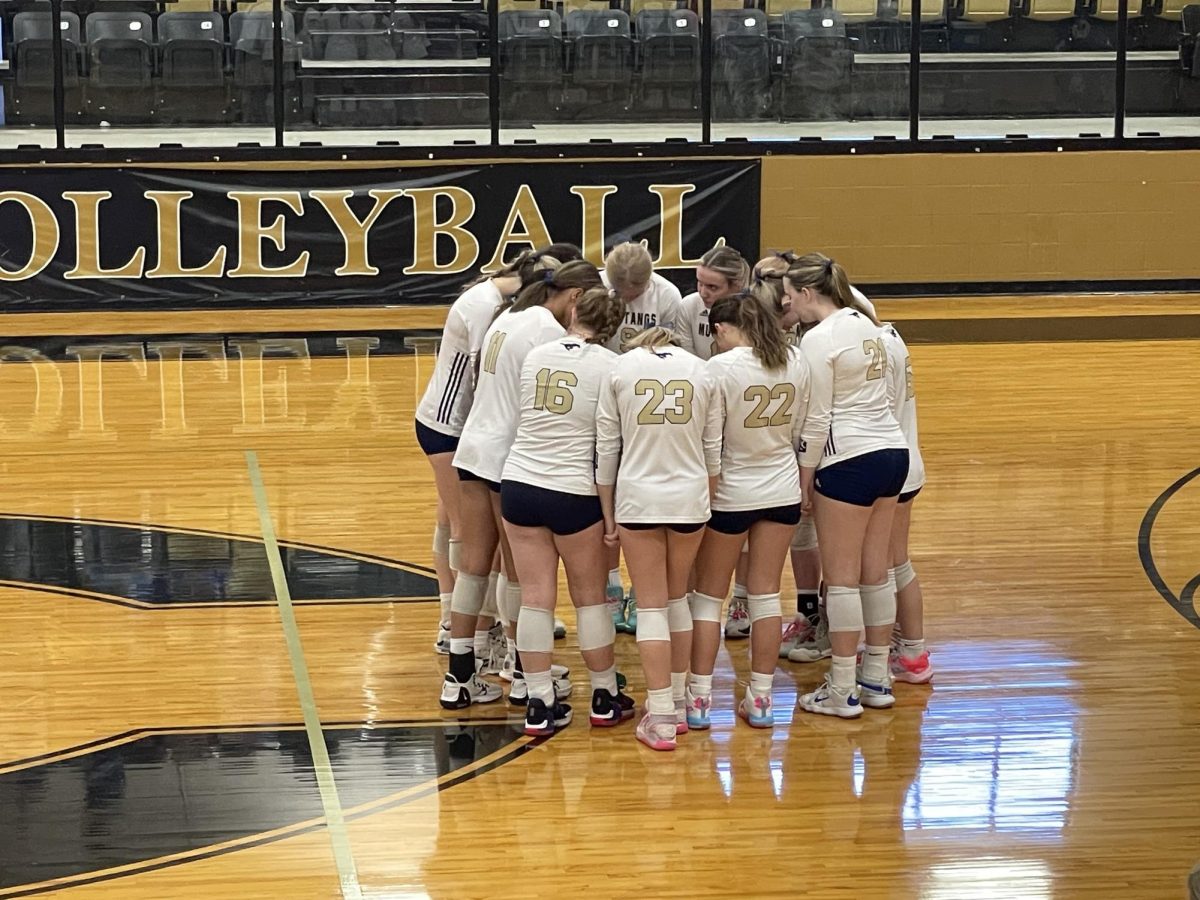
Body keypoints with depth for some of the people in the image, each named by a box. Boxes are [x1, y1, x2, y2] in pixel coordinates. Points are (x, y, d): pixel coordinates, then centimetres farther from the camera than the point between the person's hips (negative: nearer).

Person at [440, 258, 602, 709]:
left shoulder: (508, 317, 13)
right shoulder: (549, 331, -14)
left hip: (475, 449, 8)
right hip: (509, 461, -8)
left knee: (474, 564, 9)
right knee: (519, 570, 4)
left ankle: (459, 678, 10)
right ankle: (524, 676, 14)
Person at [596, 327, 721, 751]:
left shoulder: (621, 369, 1)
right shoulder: (699, 370, 5)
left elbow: (606, 448, 1)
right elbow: (713, 449, 7)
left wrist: (608, 515, 8)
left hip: (637, 499, -2)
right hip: (690, 498, 2)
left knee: (651, 605, 4)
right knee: (677, 598, 19)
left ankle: (661, 718, 1)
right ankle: (677, 704, 26)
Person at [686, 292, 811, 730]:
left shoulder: (720, 368, -17)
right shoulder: (795, 364, -2)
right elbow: (800, 433, 7)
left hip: (731, 493, -4)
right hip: (782, 491, 4)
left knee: (708, 595, 8)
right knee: (766, 594, 11)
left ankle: (699, 698, 8)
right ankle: (760, 698, 14)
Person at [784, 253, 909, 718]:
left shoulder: (819, 339, -13)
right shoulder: (866, 323, 11)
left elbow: (817, 418, -13)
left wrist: (805, 475, -4)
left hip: (850, 459, -8)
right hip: (892, 450, 8)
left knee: (841, 578, 0)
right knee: (876, 573, 14)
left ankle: (842, 691, 3)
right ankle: (876, 679, 21)